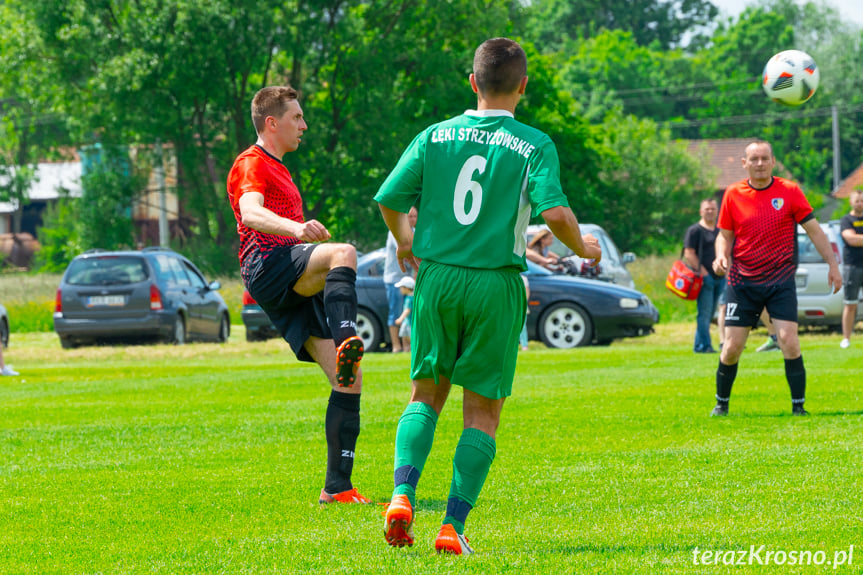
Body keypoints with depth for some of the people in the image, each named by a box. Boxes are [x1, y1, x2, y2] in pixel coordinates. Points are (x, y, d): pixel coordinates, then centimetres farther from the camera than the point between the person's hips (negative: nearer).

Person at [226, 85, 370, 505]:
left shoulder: (277, 169, 33)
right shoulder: (252, 164, 2)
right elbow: (252, 213, -20)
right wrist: (296, 228, -38)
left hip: (298, 291, 9)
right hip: (267, 267, -9)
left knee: (349, 381, -3)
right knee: (344, 252, -37)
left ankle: (337, 488, -4)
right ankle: (346, 346, -57)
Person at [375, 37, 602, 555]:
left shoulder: (435, 137, 3)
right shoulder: (534, 145, -5)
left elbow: (390, 199, 3)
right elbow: (555, 211, -16)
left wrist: (404, 241, 24)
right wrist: (582, 247, 4)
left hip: (436, 278, 2)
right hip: (496, 282, -2)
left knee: (426, 395, 16)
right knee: (483, 411, 5)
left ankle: (403, 494, -6)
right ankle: (453, 527, -3)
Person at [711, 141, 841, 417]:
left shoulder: (789, 191, -2)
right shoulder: (733, 194, 1)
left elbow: (814, 230, 3)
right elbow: (725, 235, 10)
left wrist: (833, 264, 1)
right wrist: (721, 257, -10)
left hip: (780, 281, -1)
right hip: (742, 281, 1)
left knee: (790, 343, -13)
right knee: (732, 347, -1)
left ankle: (798, 406, -3)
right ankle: (721, 403, 19)